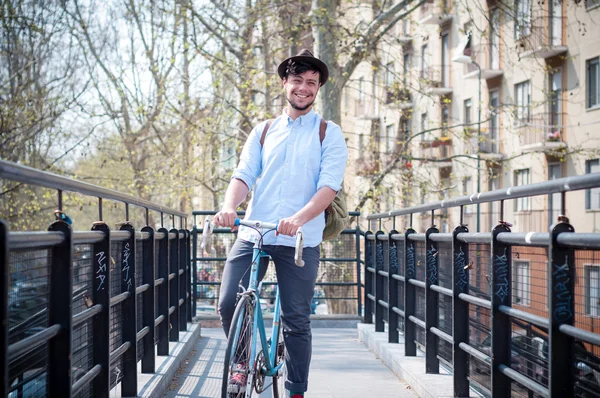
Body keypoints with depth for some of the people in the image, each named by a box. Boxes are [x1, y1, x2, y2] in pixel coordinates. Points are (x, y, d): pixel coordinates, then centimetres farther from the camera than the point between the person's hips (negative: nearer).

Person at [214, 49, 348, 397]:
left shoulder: (329, 134, 5)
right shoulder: (263, 132, 16)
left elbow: (329, 185, -8)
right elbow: (244, 175, 5)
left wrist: (299, 218, -26)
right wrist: (229, 206, -18)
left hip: (301, 240, -2)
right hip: (252, 234, 3)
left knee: (297, 322, 1)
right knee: (229, 304, -11)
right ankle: (243, 363, 16)